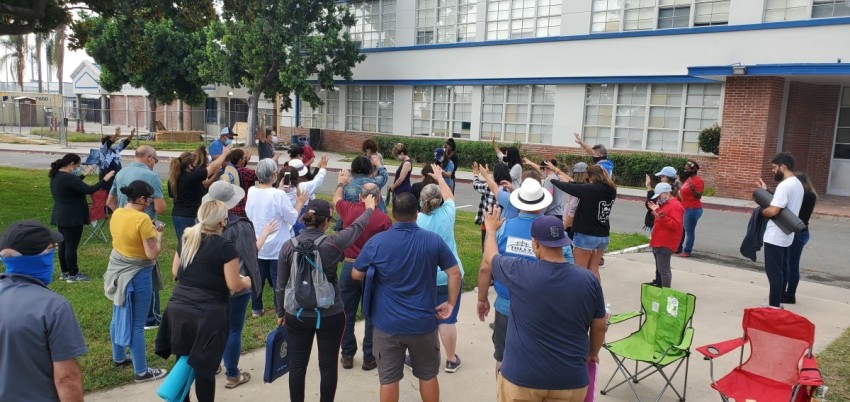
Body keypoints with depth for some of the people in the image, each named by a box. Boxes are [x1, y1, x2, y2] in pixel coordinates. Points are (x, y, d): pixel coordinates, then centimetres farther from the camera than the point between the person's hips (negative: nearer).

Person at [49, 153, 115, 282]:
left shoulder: (56, 176, 8)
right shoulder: (69, 178, -23)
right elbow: (88, 190, -25)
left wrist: (82, 176, 16)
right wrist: (104, 180, -19)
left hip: (61, 217, 10)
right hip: (72, 218, -10)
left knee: (63, 244, 16)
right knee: (71, 246, -1)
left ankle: (64, 272, 26)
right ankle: (73, 275, 7)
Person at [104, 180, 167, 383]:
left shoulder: (116, 214, 1)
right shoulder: (142, 219, -23)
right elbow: (152, 254, -22)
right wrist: (158, 235, -6)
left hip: (118, 270, 8)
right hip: (137, 274, -8)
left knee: (118, 317, 21)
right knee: (136, 324, 0)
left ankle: (119, 357, 38)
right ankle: (141, 372, 10)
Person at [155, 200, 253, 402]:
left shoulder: (187, 239, 6)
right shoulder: (225, 246, -14)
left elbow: (175, 272, 17)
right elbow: (234, 285, -13)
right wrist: (246, 282, 8)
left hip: (178, 308, 6)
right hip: (208, 314, -6)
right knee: (204, 365, 7)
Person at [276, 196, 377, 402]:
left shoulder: (288, 246, -8)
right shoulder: (332, 244, -15)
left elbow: (281, 286, 0)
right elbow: (356, 228, 4)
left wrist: (281, 312, 15)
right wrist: (369, 208, 23)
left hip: (298, 316, 2)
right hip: (331, 316, -2)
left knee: (297, 364, 14)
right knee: (328, 365, 12)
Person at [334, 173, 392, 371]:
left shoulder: (349, 210, -6)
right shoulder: (384, 219, -14)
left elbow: (336, 198, 17)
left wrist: (341, 182, 36)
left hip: (349, 266, 2)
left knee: (347, 314, 14)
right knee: (372, 315, 10)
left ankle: (347, 355, 24)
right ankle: (369, 358, 17)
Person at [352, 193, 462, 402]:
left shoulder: (376, 242, -10)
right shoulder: (434, 240, -9)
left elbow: (356, 275, -1)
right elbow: (454, 273, -5)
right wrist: (451, 303, 7)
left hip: (387, 324, 0)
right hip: (423, 322, 1)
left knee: (388, 378, 12)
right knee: (428, 375, 18)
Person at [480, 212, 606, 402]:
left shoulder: (520, 273, -15)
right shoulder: (589, 280, -9)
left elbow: (490, 258, 6)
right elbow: (599, 327, 4)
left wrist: (491, 229, 25)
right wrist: (593, 353, 25)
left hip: (521, 376, -2)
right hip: (570, 380, 2)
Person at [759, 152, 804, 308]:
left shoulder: (785, 185, -21)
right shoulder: (797, 184, 12)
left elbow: (773, 211, -28)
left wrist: (761, 211, -8)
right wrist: (766, 191, 10)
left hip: (775, 237, -10)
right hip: (786, 236, 10)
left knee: (774, 272, -3)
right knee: (782, 270, 15)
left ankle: (774, 306, 3)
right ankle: (777, 302, 24)